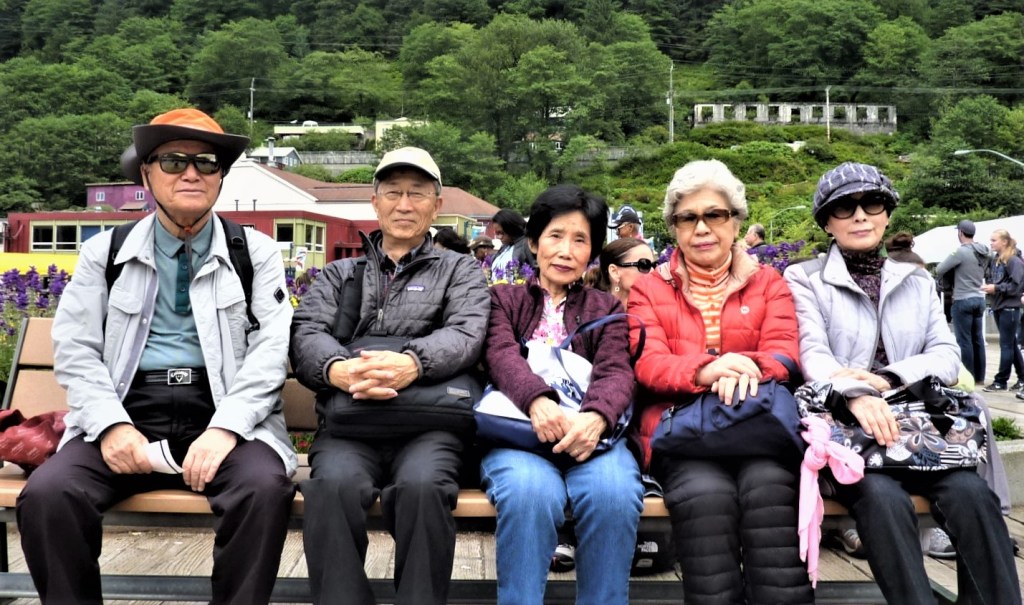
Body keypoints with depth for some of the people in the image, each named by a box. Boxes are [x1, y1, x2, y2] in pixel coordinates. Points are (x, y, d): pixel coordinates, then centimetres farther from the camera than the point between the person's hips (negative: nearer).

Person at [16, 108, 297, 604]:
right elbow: (75, 352, 6)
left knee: (265, 488, -31)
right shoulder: (104, 253, 13)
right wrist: (112, 425, -12)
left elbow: (271, 349, -1)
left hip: (223, 417, -1)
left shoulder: (256, 252, 9)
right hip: (129, 414, 2)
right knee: (46, 494, -24)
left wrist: (225, 429, -17)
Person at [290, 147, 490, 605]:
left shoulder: (460, 270, 17)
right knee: (332, 485, -31)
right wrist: (339, 369, -21)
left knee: (422, 485, -33)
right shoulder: (339, 274, 22)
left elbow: (466, 333, -2)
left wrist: (414, 362, -26)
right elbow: (306, 335, 5)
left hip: (429, 424, -1)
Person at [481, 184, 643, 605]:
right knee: (530, 491, -36)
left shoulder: (607, 309, 21)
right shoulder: (504, 298, 18)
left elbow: (616, 370, 2)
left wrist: (596, 417, -24)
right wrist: (537, 400, -27)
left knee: (615, 492, -33)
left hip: (588, 431, 1)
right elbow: (501, 353, -3)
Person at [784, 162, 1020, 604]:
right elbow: (812, 353, -8)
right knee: (882, 496, -33)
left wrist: (888, 378, -14)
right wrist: (854, 393, -31)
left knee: (972, 493, -25)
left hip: (916, 425, 3)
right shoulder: (805, 279, 7)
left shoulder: (917, 281, 19)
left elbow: (947, 356, 8)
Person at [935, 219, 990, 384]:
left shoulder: (961, 252, -15)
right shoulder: (984, 252, 7)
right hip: (979, 298, 7)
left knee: (964, 340, -1)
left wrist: (938, 278, 8)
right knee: (978, 339, 12)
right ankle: (979, 377, 17)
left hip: (963, 300, -7)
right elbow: (984, 272, 14)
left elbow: (939, 270, -11)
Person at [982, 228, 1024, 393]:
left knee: (1006, 345, -2)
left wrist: (996, 288, -18)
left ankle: (1001, 381, 2)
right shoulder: (995, 260, 10)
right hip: (998, 307, 8)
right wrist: (990, 288, 0)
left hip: (1009, 308, -8)